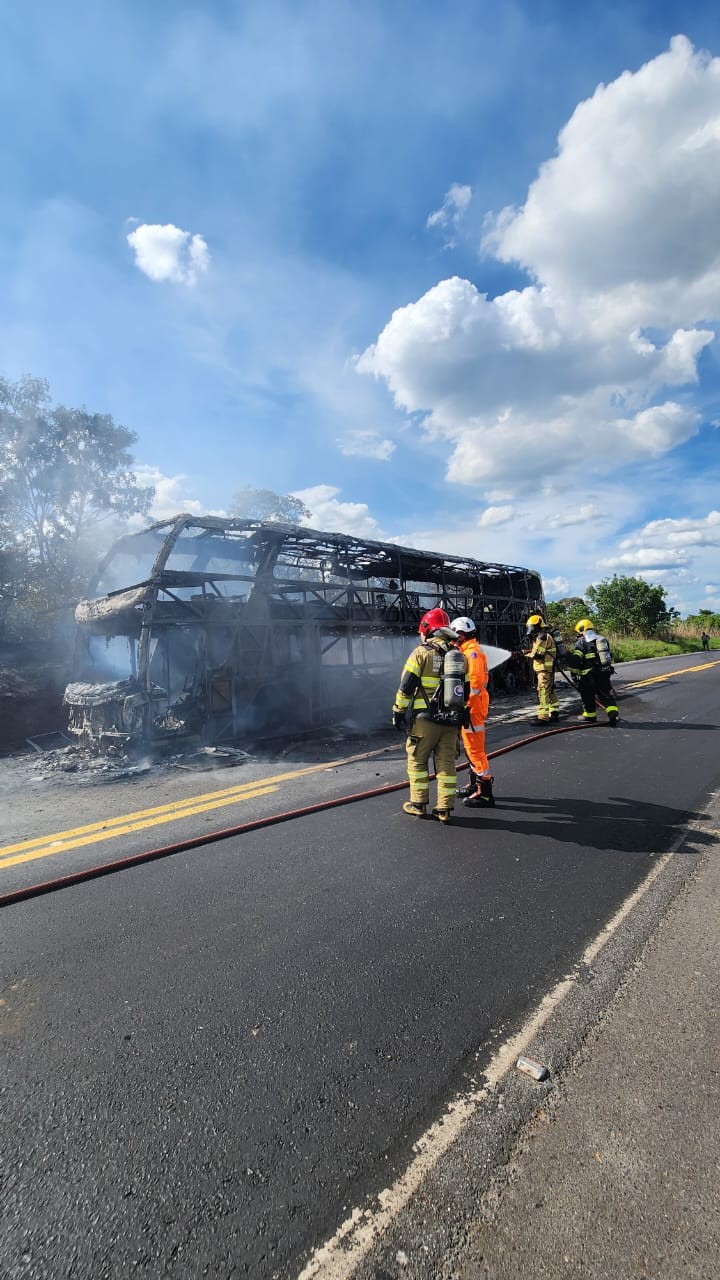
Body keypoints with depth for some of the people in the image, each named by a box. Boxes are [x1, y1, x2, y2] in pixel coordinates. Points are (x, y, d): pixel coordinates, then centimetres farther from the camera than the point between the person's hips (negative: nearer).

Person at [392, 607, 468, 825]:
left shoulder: (421, 652, -7)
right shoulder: (460, 656, 10)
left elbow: (406, 687, -9)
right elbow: (465, 691, 14)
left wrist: (398, 711, 0)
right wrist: (460, 715, 23)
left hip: (425, 719, -5)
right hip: (451, 721, 5)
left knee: (417, 760, 10)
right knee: (446, 763, 11)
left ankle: (418, 804, 15)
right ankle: (445, 808, 14)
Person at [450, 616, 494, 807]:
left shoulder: (472, 651, -17)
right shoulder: (468, 650, 14)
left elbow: (475, 681, -24)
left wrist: (465, 705, -23)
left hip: (472, 705, -11)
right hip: (471, 704, 11)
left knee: (475, 749, -5)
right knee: (471, 747, 20)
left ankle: (485, 793, 3)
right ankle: (474, 785, 34)